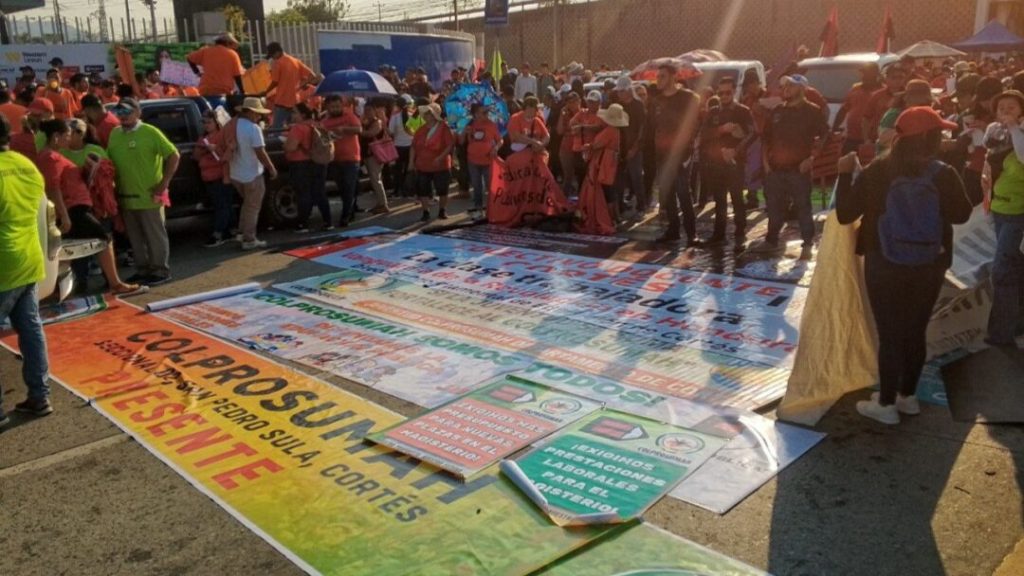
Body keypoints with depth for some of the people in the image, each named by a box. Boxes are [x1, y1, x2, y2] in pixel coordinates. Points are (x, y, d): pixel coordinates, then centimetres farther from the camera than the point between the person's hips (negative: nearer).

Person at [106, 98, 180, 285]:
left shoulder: (150, 132, -8)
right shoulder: (114, 134, 9)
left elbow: (174, 155, -9)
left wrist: (164, 183, -12)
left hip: (149, 196, -6)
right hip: (125, 197, 6)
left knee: (155, 235, 3)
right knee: (135, 238, 14)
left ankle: (160, 271, 12)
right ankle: (142, 270, 25)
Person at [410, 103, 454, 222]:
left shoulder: (443, 128, -9)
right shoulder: (421, 130, 7)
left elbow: (450, 144, -15)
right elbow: (414, 146, 10)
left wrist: (441, 157, -25)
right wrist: (411, 160, 2)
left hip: (440, 166, -4)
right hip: (423, 166, 4)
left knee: (442, 190, 6)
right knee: (423, 190, 1)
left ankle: (442, 212, 23)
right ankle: (426, 213, 11)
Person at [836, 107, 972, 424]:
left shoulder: (877, 171, -11)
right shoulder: (944, 175, -9)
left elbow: (845, 214, -8)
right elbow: (961, 215, 6)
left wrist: (845, 174, 2)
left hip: (884, 266, -1)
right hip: (928, 267, 2)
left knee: (889, 334, 6)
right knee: (916, 331, 15)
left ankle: (886, 404, 13)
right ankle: (907, 395, 29)